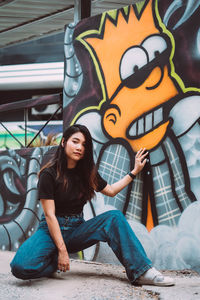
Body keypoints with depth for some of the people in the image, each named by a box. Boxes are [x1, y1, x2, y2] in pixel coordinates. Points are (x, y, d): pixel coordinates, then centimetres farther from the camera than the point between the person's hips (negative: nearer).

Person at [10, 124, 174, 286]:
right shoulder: (49, 174, -11)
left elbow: (111, 190, 23)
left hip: (76, 230, 5)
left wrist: (135, 171, 19)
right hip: (52, 229, -5)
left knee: (114, 217, -21)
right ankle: (55, 261, -3)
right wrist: (62, 250, -20)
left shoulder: (87, 172, 8)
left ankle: (141, 272, -27)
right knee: (22, 266, -35)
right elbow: (50, 214, -15)